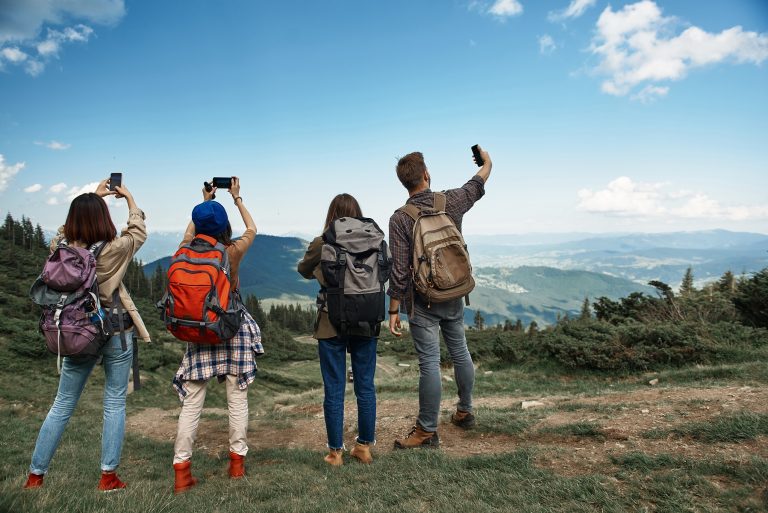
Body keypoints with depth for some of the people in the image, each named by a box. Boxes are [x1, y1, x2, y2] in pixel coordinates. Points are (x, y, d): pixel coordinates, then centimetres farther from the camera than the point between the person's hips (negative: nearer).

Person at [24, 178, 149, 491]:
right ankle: (108, 476, 13)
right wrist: (127, 196, 17)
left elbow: (69, 226, 16)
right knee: (114, 404, 8)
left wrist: (94, 196, 22)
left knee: (62, 406, 15)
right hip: (115, 333, -3)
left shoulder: (60, 247, -6)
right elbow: (138, 230, 4)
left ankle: (35, 475, 22)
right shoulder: (114, 250, -15)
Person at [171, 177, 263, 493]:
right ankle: (237, 462, 18)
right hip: (234, 330, -2)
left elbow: (190, 231, 21)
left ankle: (181, 471, 6)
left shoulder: (189, 250, -4)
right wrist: (237, 198, 20)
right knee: (237, 399, 9)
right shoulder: (233, 252, -10)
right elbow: (252, 229, 11)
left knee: (191, 403, 5)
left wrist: (204, 202, 29)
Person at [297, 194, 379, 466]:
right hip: (366, 323, 2)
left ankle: (335, 451, 18)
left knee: (334, 390, 8)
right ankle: (365, 446, 25)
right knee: (365, 387, 13)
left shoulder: (321, 245, -8)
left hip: (332, 325, -2)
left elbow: (303, 271, 10)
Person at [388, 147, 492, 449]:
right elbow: (477, 185, 19)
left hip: (422, 302, -4)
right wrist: (487, 162, 40)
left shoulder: (399, 219, -13)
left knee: (429, 363, -2)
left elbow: (399, 271, -15)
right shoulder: (451, 202, -3)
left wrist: (394, 311, -7)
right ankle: (465, 412, 35)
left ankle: (427, 431, 9)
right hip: (454, 296, 5)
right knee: (460, 353, 18)